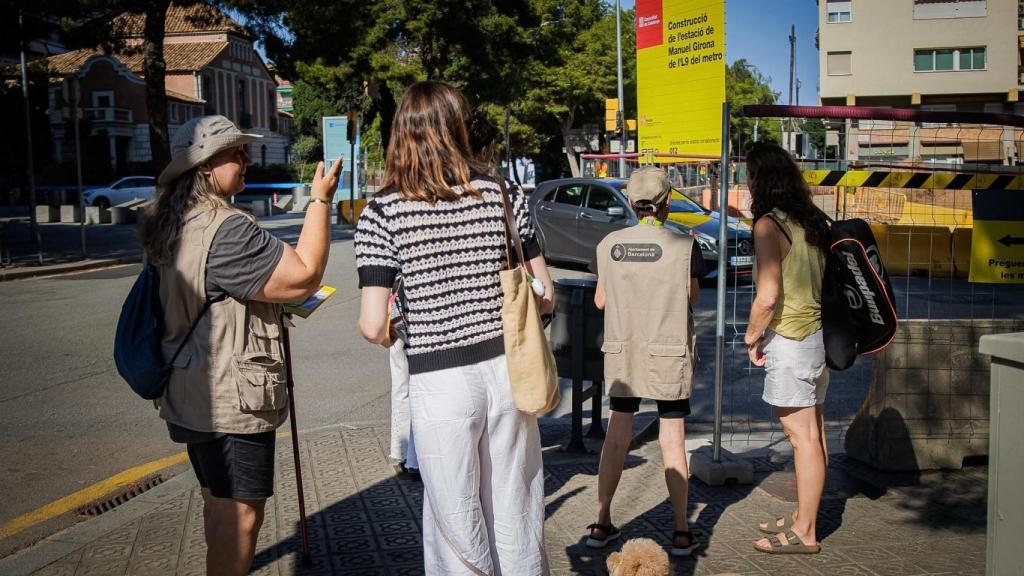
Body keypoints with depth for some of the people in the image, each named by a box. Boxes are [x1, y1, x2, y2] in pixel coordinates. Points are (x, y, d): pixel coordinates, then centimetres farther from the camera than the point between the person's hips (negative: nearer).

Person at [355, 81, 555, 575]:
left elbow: (373, 327, -12)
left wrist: (389, 335, 10)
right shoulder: (503, 195, -1)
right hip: (508, 368, 3)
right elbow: (545, 294, 3)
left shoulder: (381, 213, -8)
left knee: (458, 521, 13)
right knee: (515, 513, 19)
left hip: (440, 381, -3)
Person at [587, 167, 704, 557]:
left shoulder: (609, 244, -3)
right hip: (669, 354, -2)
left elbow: (600, 300, 5)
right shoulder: (684, 246, -12)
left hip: (622, 353, 3)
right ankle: (681, 532, 12)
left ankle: (602, 524, 18)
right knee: (672, 439, 5)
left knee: (616, 436, 11)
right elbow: (691, 296, -1)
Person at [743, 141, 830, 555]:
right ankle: (803, 517, 26)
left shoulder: (769, 225, -14)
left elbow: (768, 296, -20)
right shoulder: (811, 220, 10)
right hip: (819, 334, 9)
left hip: (790, 340, -9)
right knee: (813, 433, 14)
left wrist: (751, 336, -4)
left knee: (802, 436, -2)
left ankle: (804, 533, 8)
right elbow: (821, 280, 16)